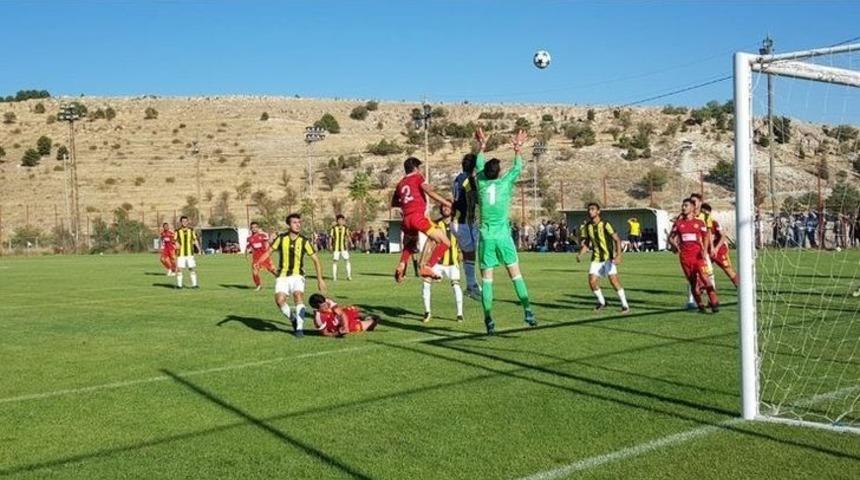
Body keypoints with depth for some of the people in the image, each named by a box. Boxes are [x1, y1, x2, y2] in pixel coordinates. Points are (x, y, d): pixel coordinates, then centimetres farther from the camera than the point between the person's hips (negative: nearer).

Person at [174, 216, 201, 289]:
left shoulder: (191, 230, 7)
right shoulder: (177, 231, -1)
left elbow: (195, 240, 12)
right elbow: (175, 240, 0)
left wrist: (199, 248, 1)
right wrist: (177, 244, -22)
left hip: (190, 253, 2)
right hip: (181, 253, -2)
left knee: (192, 268, -1)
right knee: (179, 268, -2)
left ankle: (194, 284, 5)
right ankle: (179, 284, 7)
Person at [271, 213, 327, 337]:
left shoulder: (304, 241, -4)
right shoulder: (281, 238, -3)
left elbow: (316, 260, 1)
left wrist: (320, 279, -2)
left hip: (297, 275, -1)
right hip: (283, 275, 1)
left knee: (298, 296, -27)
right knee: (279, 300, -20)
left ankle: (300, 327, -17)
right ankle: (293, 319, 8)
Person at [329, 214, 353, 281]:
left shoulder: (345, 228, 4)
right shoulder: (334, 228, -2)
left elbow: (348, 237, 8)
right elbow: (330, 237, -2)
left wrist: (350, 243, -7)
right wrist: (330, 245, -13)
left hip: (344, 248, 1)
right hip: (336, 248, -1)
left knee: (347, 261, -5)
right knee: (335, 262, 1)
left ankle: (349, 276, 3)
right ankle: (334, 277, 10)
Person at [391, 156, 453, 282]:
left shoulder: (400, 183, 24)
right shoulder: (417, 177, 8)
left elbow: (394, 203, 34)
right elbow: (430, 192, -9)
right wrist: (449, 204, -11)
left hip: (406, 219, 7)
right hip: (418, 216, -7)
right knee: (445, 242, -5)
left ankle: (401, 265, 7)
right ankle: (427, 267, -19)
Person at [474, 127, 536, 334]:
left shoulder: (481, 183, 4)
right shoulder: (505, 183, 0)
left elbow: (479, 166, 23)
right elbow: (517, 168, 17)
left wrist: (482, 146, 36)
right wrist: (517, 149, 31)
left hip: (486, 237, 1)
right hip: (503, 236, -1)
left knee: (487, 279, 1)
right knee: (516, 274, 4)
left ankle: (489, 320, -2)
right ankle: (527, 311, -2)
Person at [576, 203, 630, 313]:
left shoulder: (605, 225, -13)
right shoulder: (587, 227, 3)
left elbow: (617, 239, -12)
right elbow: (586, 243, 14)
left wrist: (618, 255, -24)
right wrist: (580, 254, -4)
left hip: (608, 257, -5)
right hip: (596, 258, 5)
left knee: (613, 279, -15)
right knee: (592, 281, -6)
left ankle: (625, 305, -3)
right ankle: (601, 302, 19)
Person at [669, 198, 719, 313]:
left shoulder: (699, 222, 7)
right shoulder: (678, 223, 11)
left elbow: (705, 237, 9)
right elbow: (671, 237, 16)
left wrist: (704, 250, -8)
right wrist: (675, 245, -6)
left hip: (698, 255, -2)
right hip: (685, 256, 2)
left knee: (705, 278, -17)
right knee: (692, 282, 5)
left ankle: (714, 303, -16)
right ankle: (700, 305, 13)